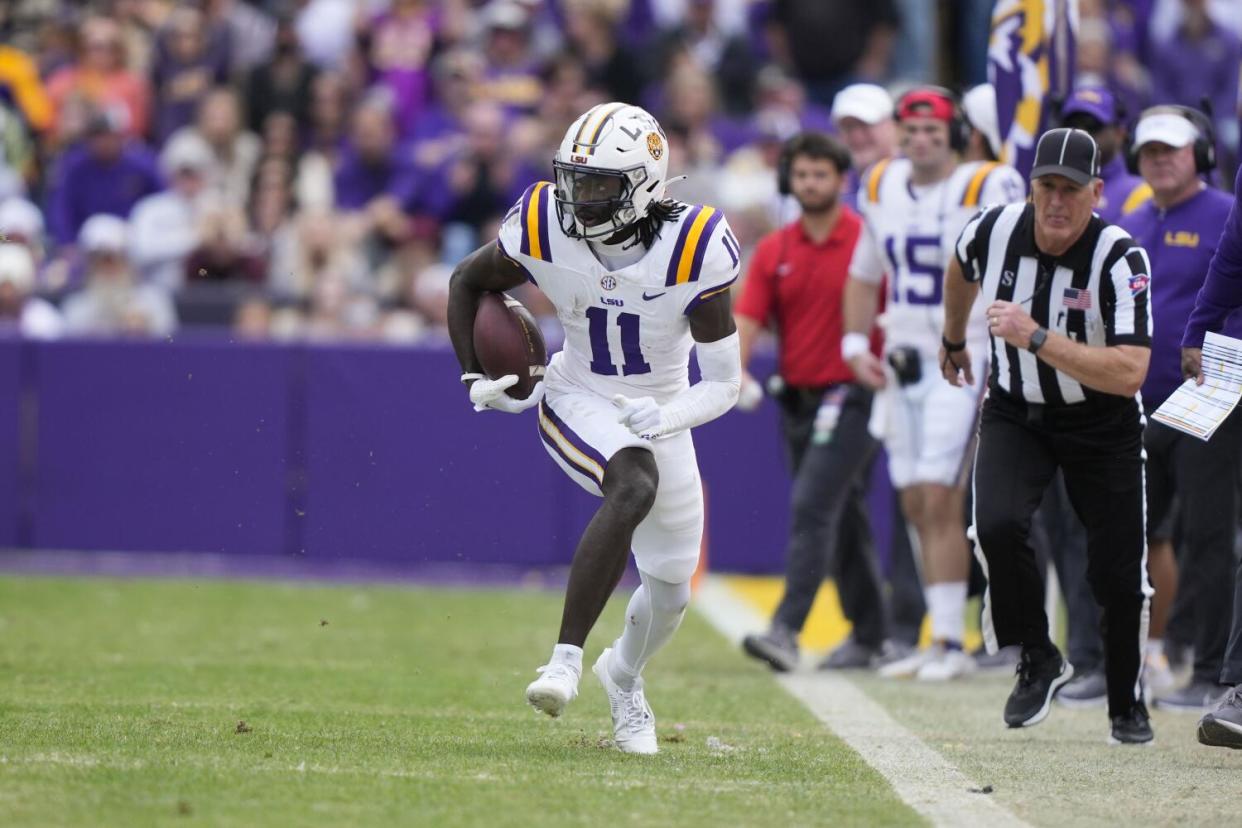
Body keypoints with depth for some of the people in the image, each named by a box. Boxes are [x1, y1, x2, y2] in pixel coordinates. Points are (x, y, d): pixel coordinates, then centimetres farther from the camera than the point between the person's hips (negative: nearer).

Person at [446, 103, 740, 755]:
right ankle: (566, 659, -39)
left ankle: (624, 675, 45)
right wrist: (474, 379, -7)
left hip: (658, 415, 2)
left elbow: (724, 383, -18)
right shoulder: (544, 231, -19)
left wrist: (669, 416, -36)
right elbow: (467, 282, 3)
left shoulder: (693, 250, -24)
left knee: (670, 593, 10)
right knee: (636, 485, -36)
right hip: (579, 402, -2)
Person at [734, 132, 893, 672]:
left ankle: (787, 629, -22)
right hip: (796, 399, 6)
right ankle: (868, 635, 23)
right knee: (843, 518, 13)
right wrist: (736, 368, -16)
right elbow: (747, 317, 2)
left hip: (851, 397, -6)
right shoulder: (774, 251, 9)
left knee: (813, 506, -17)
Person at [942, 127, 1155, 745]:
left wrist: (1036, 337, -41)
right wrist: (953, 340, 28)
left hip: (1102, 423, -2)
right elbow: (962, 272, 13)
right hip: (1015, 413, 2)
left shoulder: (1121, 259, -26)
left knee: (1117, 572, -2)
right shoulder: (994, 231, -14)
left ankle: (1127, 704, 23)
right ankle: (1038, 661, -2)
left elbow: (1129, 374, -36)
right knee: (998, 526, -24)